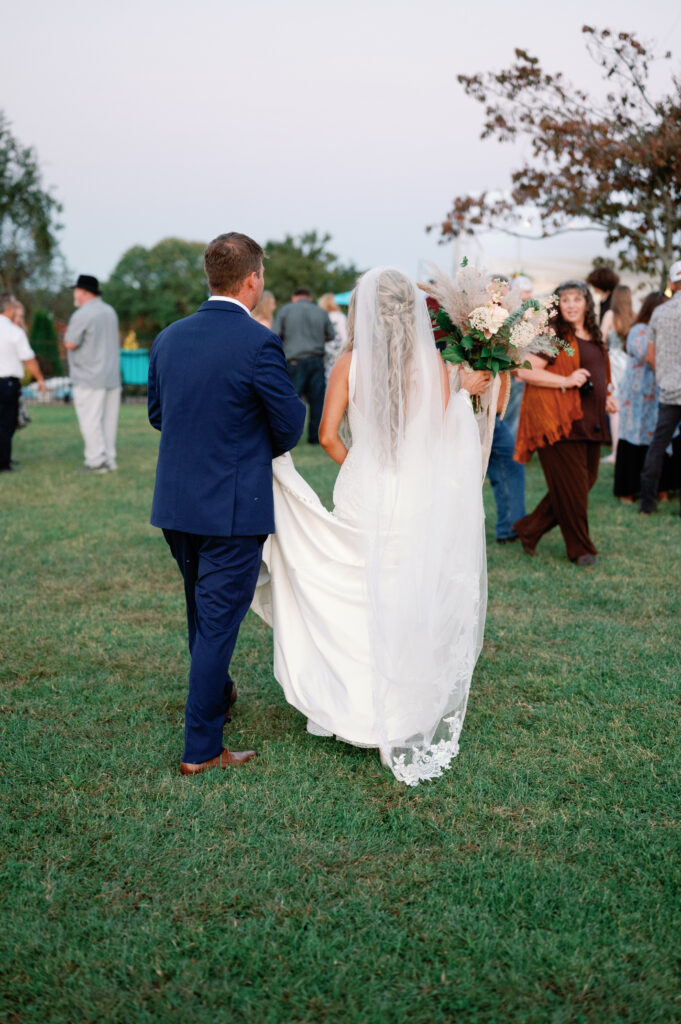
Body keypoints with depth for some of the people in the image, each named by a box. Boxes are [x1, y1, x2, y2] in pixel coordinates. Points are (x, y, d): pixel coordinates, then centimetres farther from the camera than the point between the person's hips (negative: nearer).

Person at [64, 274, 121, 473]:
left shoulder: (82, 315, -15)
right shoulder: (110, 311, 12)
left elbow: (70, 344, -14)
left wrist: (68, 334, 5)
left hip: (90, 379, -8)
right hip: (112, 375, 8)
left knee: (90, 421, -4)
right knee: (108, 419, 11)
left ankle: (96, 460, -5)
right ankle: (109, 458, 14)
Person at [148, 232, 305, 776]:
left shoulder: (169, 337, 2)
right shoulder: (259, 343, -17)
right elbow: (290, 426, -10)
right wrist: (264, 446, 11)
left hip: (175, 504, 7)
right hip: (233, 506, -6)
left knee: (202, 610, 25)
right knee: (219, 619, 2)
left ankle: (217, 692, 47)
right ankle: (201, 747, 9)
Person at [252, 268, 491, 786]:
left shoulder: (350, 363, -3)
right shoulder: (433, 363, -4)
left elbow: (329, 435, -5)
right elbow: (442, 436, -3)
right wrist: (464, 390, 14)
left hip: (363, 495, 0)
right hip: (421, 497, 0)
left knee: (362, 600, 14)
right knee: (414, 606, 11)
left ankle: (360, 709, 22)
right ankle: (412, 718, 21)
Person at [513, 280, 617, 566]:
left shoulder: (594, 338, 18)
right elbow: (524, 371, -16)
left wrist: (605, 399, 14)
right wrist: (566, 381, -20)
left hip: (589, 422, 8)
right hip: (559, 422, -8)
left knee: (585, 482, 9)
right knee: (571, 486, -4)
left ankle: (530, 529, 21)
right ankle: (580, 548, 11)